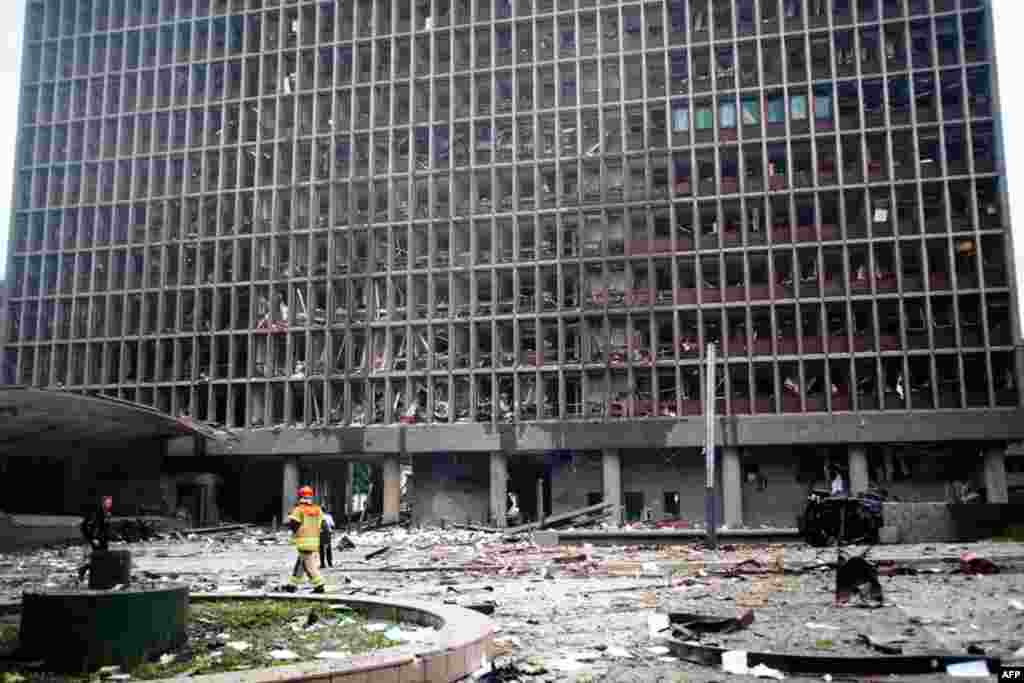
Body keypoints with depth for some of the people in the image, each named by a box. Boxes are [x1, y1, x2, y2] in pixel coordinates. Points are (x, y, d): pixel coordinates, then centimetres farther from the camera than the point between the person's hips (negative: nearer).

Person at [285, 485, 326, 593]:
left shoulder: (299, 509, -8)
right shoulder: (318, 510, 10)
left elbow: (292, 525, -10)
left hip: (303, 541, -6)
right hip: (315, 541, 6)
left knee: (309, 565, -3)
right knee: (300, 563, 15)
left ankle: (318, 585, -7)